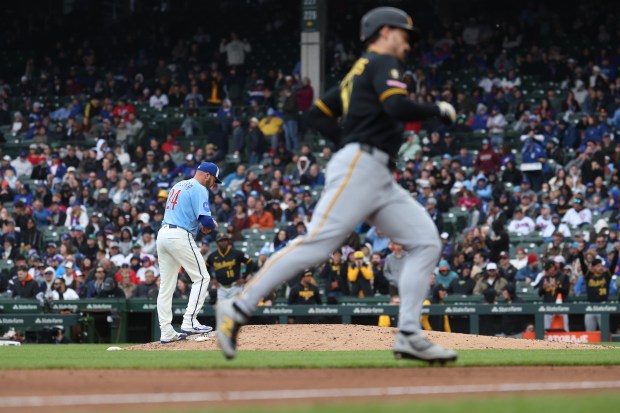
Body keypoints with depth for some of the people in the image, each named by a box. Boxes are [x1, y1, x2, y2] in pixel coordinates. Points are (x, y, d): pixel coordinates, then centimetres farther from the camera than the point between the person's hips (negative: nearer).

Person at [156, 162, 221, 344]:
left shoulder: (177, 186, 22)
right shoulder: (200, 190, -6)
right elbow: (206, 219, -15)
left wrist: (199, 226, 15)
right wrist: (213, 225, 8)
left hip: (163, 233, 9)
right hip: (180, 236, -9)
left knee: (166, 286, 7)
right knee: (201, 277, 0)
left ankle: (166, 332, 6)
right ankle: (189, 322, -8)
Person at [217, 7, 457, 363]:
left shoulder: (358, 73, 27)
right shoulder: (382, 63, 0)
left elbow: (318, 114, 25)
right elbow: (398, 107, -18)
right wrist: (439, 110, -4)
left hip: (380, 179, 10)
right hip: (359, 169, -10)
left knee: (426, 242, 1)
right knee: (317, 243, -17)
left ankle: (410, 336, -6)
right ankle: (238, 310, -17)